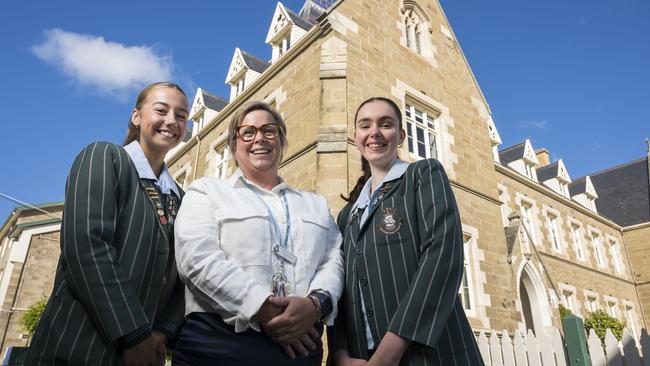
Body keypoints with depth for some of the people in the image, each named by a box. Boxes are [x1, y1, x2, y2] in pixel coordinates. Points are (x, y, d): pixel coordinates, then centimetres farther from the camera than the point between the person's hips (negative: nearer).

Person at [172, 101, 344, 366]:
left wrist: (316, 303, -15)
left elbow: (333, 260, 6)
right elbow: (199, 260, -9)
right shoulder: (206, 192, 5)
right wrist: (264, 311, -18)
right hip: (217, 343, -3)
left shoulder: (316, 204, 16)